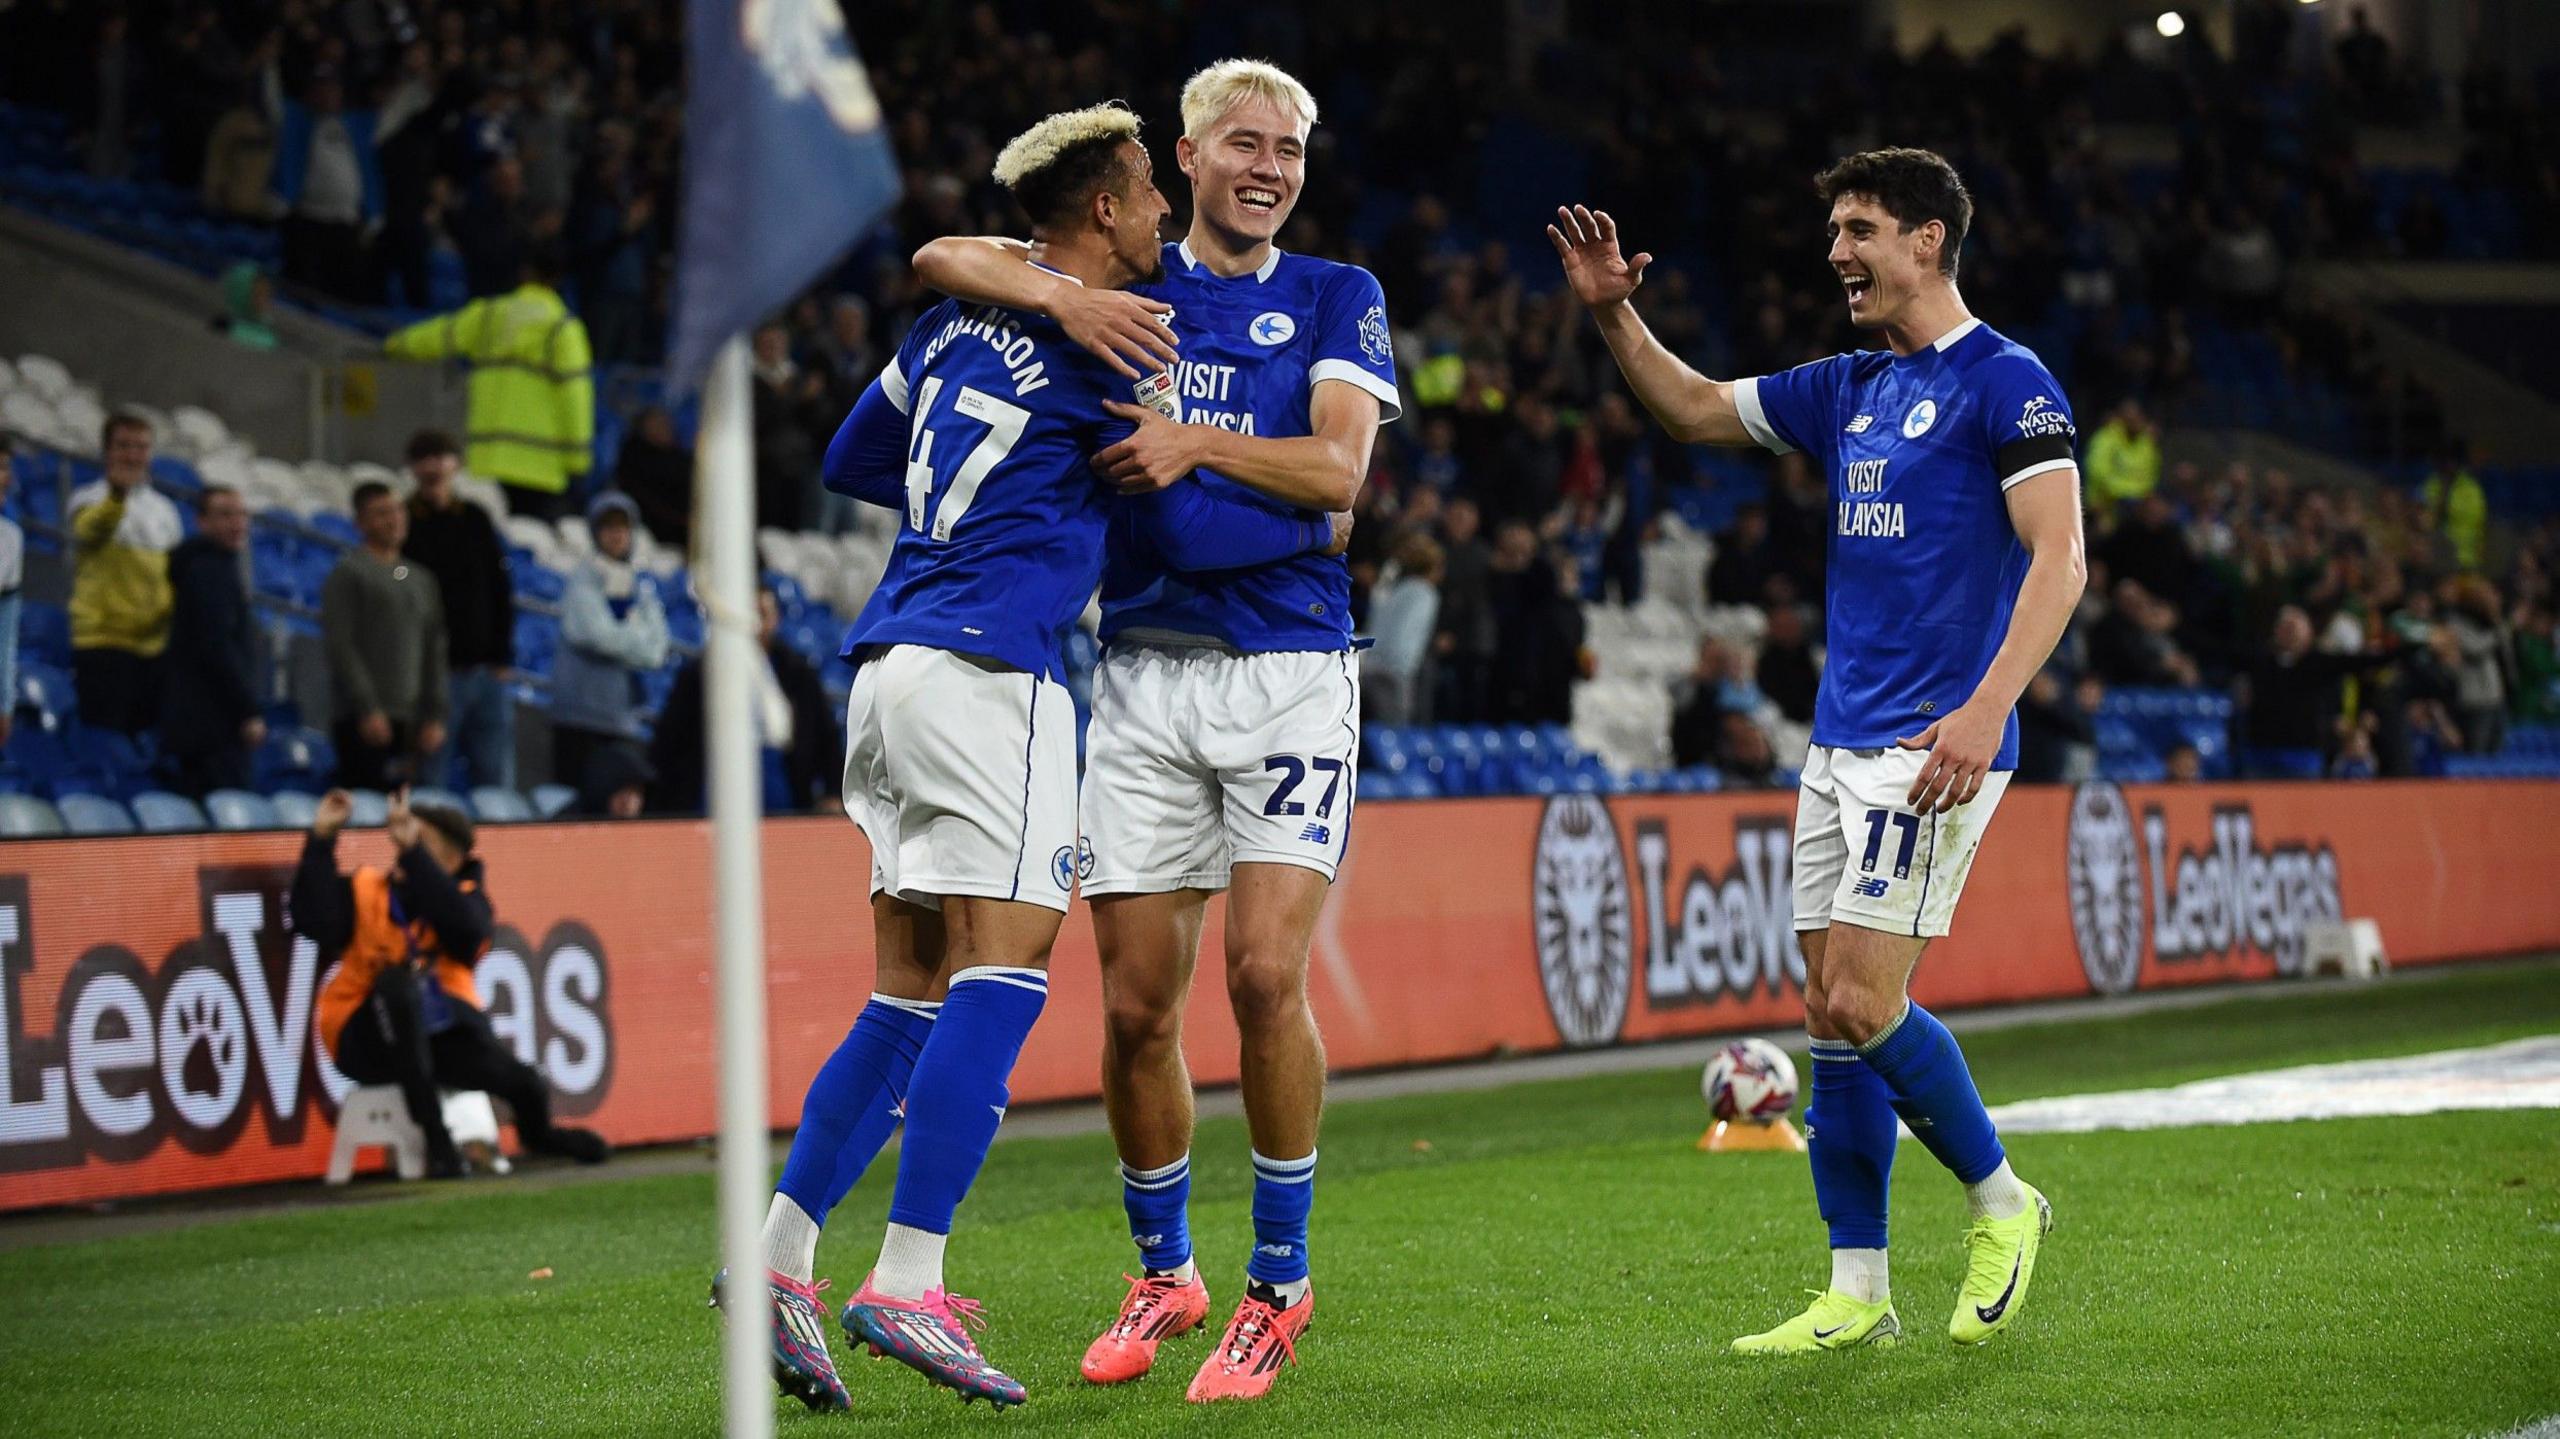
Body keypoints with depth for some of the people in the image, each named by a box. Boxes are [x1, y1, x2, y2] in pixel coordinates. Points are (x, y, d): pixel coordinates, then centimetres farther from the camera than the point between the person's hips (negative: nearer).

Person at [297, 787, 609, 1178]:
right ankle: (436, 1139, -29)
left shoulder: (466, 896, 1)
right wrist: (321, 839, -24)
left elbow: (464, 928, -24)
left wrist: (413, 851, -32)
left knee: (528, 1086, -17)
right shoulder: (363, 889, 0)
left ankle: (536, 1134, 28)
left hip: (443, 1035, 2)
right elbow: (313, 923, -18)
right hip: (366, 1042, -2)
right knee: (398, 976, -33)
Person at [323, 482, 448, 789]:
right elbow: (341, 648, -10)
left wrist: (435, 717, 10)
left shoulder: (421, 578, 18)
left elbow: (434, 652, 18)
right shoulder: (349, 573, -2)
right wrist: (367, 710, -17)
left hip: (408, 719, 6)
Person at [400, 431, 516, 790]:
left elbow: (501, 594, 14)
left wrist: (501, 659, 6)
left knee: (497, 783, 3)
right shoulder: (404, 525, 0)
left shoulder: (476, 521, 12)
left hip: (486, 670, 4)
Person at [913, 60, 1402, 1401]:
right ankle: (1161, 1271, 20)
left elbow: (1338, 470, -4)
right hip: (1144, 674, 2)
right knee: (1136, 1002, 0)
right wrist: (1060, 296, -13)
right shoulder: (1126, 281, 12)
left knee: (1266, 975, -14)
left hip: (1290, 671, -2)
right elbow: (941, 258, 4)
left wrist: (1199, 444, -17)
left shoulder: (1336, 297, 8)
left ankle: (1278, 1279, 0)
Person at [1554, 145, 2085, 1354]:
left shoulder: (2005, 381, -8)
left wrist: (1985, 709, -26)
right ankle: (1857, 1297, 8)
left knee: (1861, 1004, -13)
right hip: (1840, 742, 8)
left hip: (1929, 745, -8)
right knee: (1832, 1015, 5)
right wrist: (1614, 315, 13)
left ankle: (2000, 1203, 9)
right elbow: (1698, 410, 28)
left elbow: (2059, 560, -15)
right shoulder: (1850, 389, 16)